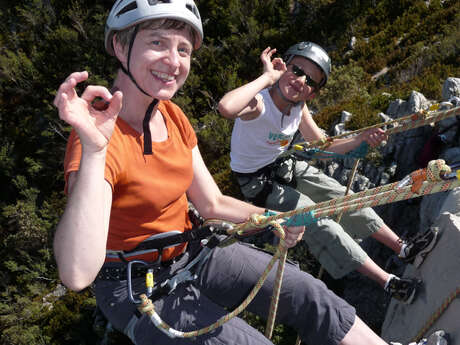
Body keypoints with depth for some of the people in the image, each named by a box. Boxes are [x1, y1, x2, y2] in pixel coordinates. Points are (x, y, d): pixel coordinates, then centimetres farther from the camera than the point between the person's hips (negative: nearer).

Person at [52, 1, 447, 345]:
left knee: (309, 295, -2)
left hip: (190, 255, 6)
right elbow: (77, 275, -38)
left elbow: (213, 203, 2)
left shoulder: (172, 117, -3)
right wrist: (93, 149, -46)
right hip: (139, 291, -6)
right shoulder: (100, 137, -26)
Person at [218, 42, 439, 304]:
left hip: (288, 166, 8)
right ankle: (389, 283, -5)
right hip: (259, 182, -8)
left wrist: (361, 140, -17)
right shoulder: (258, 102, -29)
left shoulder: (299, 106, -6)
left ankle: (403, 248, 18)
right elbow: (226, 108, -54)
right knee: (320, 223, -15)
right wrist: (267, 76, -41)